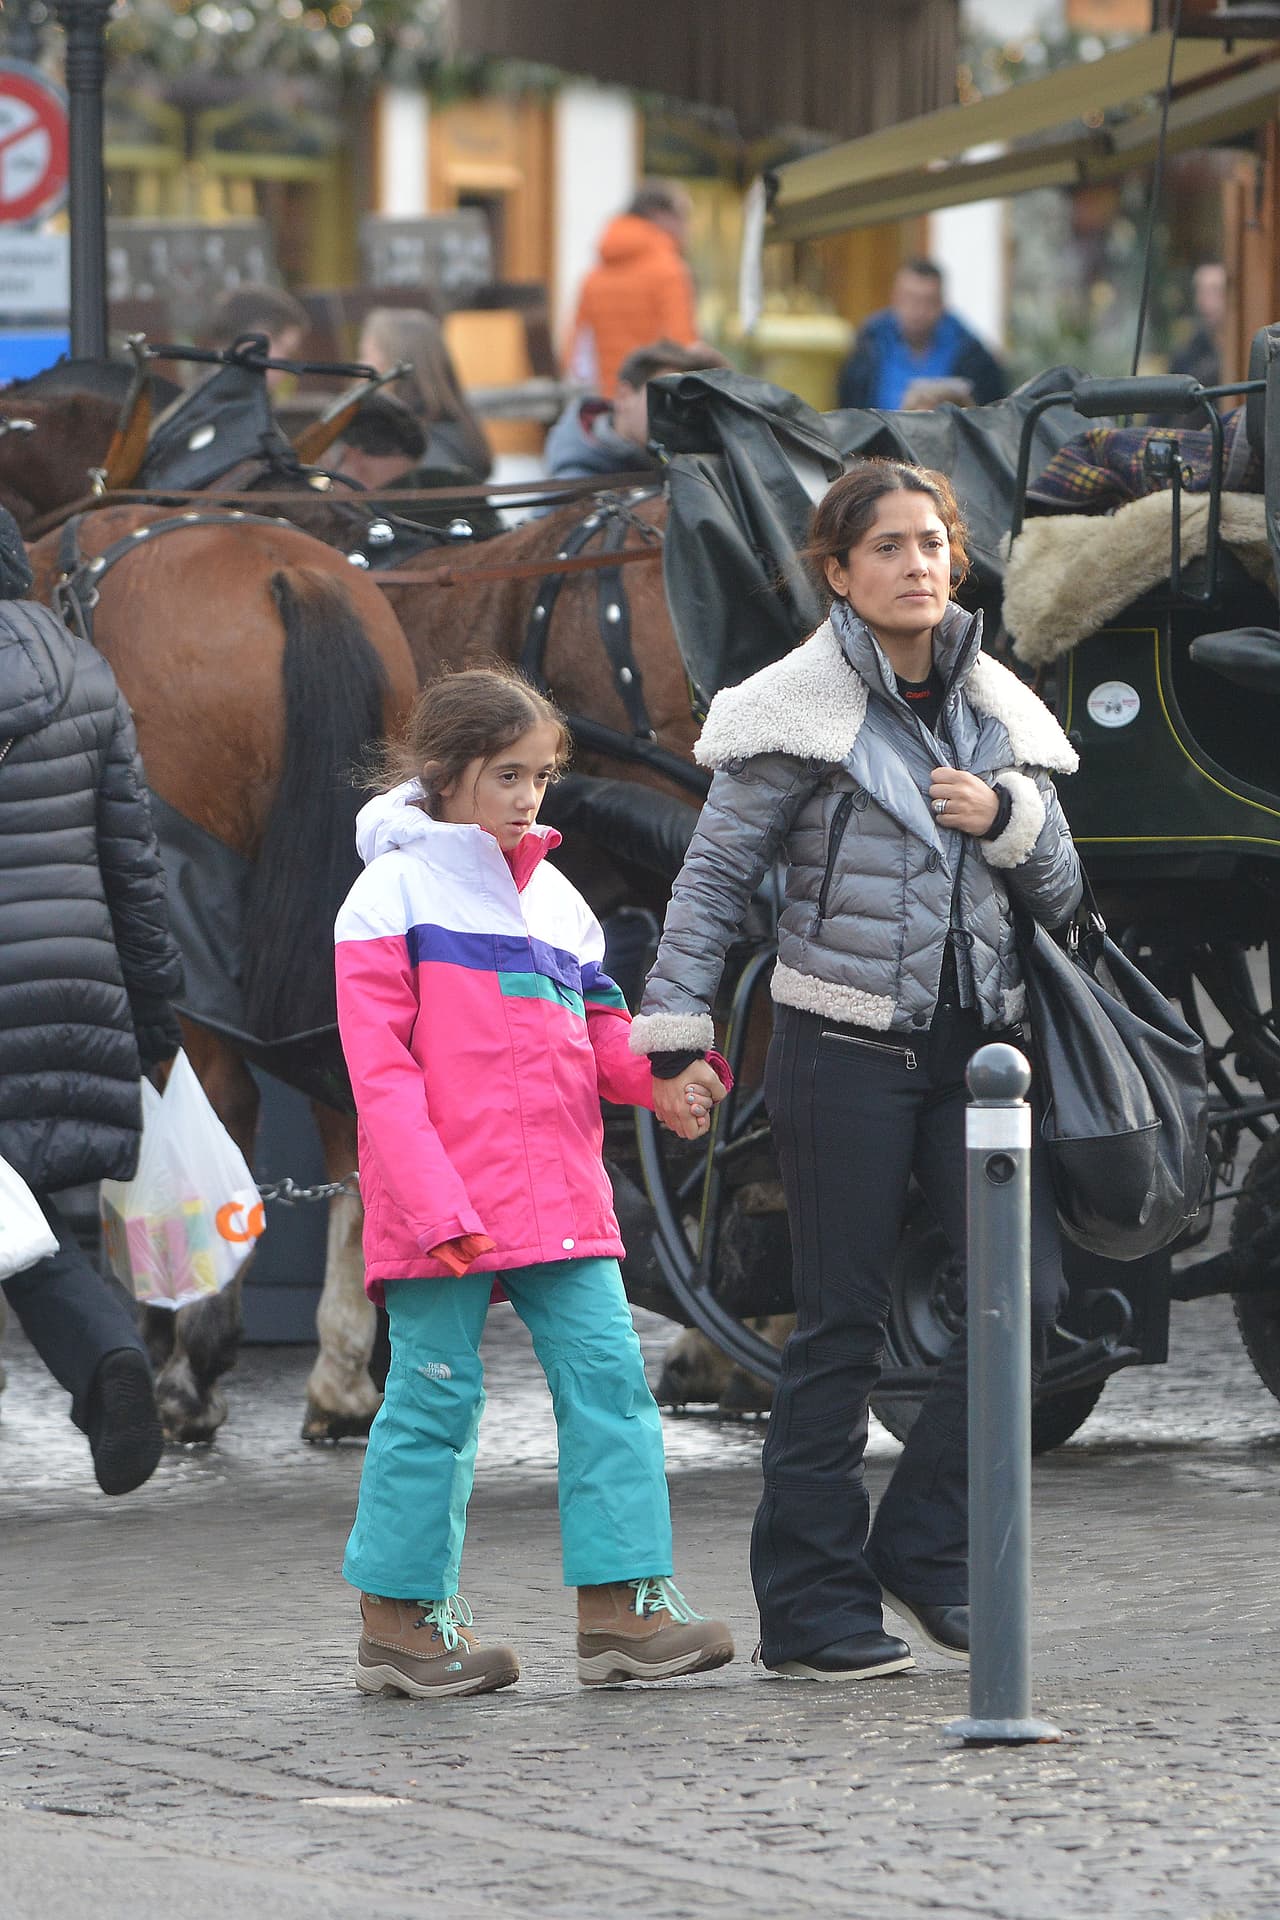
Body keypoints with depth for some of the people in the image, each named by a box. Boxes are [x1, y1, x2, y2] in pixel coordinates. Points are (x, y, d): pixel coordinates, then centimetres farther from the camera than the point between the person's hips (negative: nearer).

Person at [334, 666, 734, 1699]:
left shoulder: (556, 898, 17)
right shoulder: (394, 893, -3)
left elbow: (597, 1035, 18)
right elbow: (381, 1067, -8)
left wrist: (664, 1077, -5)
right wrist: (435, 1205, -17)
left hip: (557, 1190, 6)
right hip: (442, 1204, -6)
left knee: (607, 1372, -2)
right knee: (436, 1393, -1)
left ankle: (621, 1603, -1)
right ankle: (404, 1619, 9)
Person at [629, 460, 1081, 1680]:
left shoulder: (993, 709, 11)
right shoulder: (801, 712, -5)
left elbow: (1058, 895, 14)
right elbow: (714, 880, -5)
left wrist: (1006, 820, -6)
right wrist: (673, 1036, -12)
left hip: (972, 1043, 5)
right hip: (844, 1051, -5)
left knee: (1029, 1289, -7)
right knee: (840, 1326, -2)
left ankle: (921, 1546, 8)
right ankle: (814, 1609, 5)